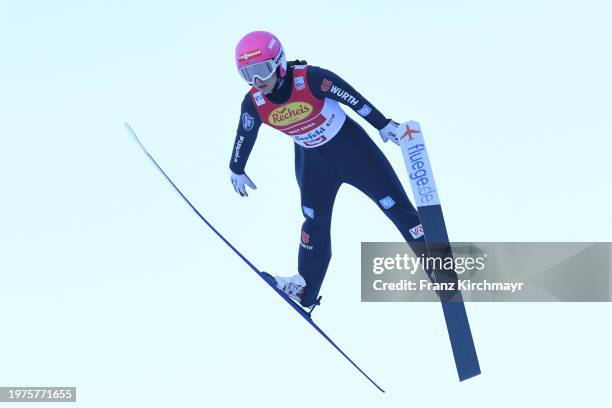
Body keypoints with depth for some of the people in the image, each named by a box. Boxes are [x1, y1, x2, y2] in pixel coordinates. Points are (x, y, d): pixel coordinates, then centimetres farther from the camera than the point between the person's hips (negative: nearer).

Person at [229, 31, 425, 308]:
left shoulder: (310, 79, -31)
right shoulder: (253, 103, -18)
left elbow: (353, 98, -20)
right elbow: (244, 137, 1)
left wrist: (383, 125, -12)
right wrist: (237, 170, 15)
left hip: (350, 145, -3)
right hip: (311, 159, 4)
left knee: (395, 204, -3)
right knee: (315, 221, 9)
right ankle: (306, 289, 24)